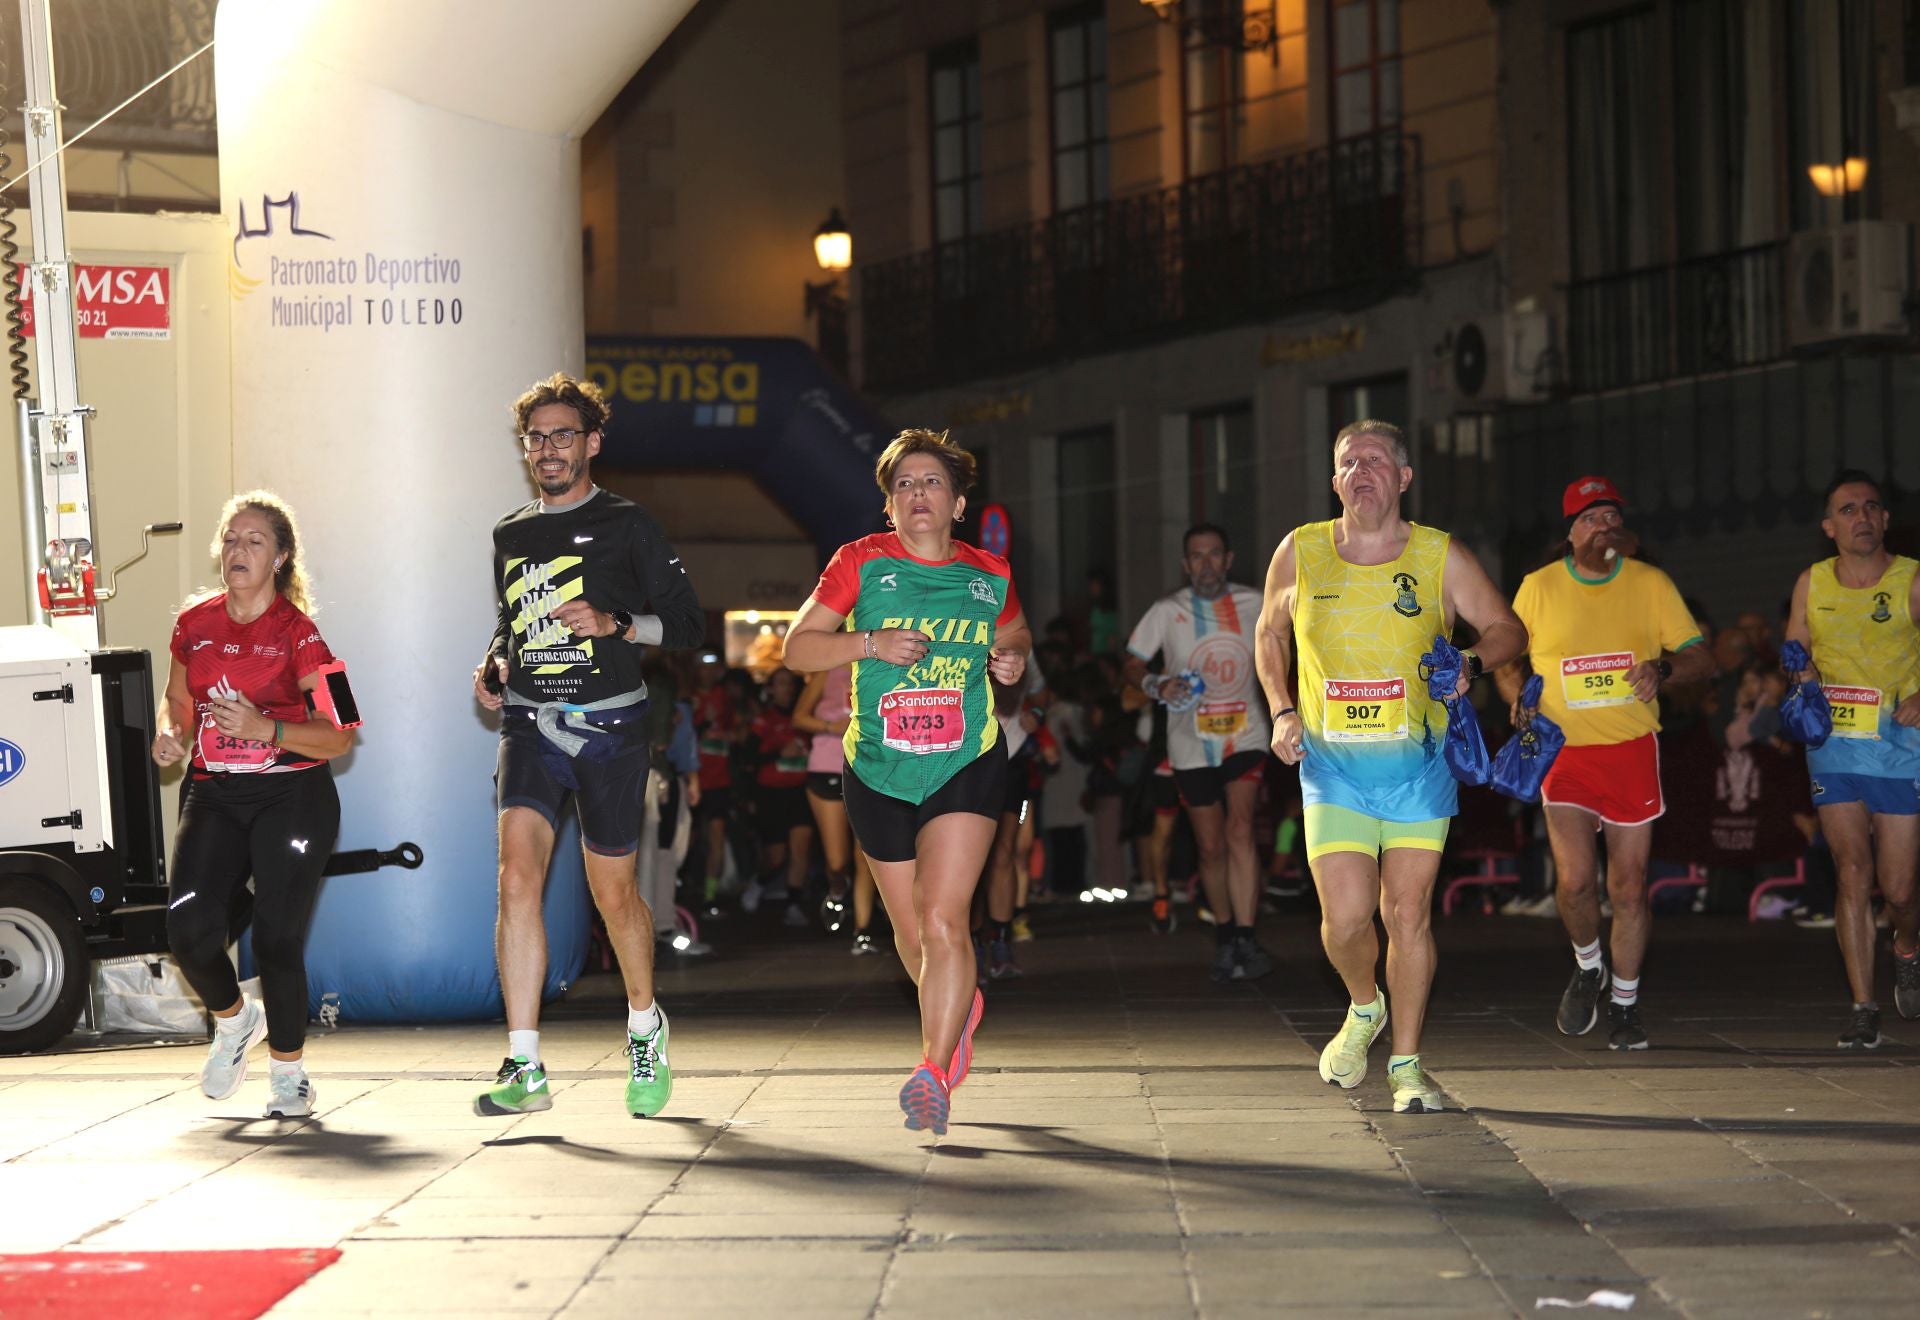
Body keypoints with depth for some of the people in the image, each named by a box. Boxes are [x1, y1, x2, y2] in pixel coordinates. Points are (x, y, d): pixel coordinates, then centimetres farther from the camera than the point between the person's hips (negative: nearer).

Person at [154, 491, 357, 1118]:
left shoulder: (297, 632, -7)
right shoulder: (194, 624, 7)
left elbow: (338, 737, -9)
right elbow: (177, 699, 24)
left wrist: (266, 730, -25)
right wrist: (169, 733, 2)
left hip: (293, 796, -4)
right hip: (214, 795, 4)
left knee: (277, 940, -8)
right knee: (189, 930, -12)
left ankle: (288, 1072, 13)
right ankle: (235, 1019, 21)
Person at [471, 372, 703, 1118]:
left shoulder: (624, 524, 2)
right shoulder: (510, 536, 15)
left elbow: (688, 623, 1)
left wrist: (615, 624, -15)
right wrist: (492, 667, 8)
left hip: (608, 725, -2)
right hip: (529, 723, 3)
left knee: (613, 894, 6)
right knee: (517, 876, -16)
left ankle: (644, 1027, 35)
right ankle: (525, 1069, -16)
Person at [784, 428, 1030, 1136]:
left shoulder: (989, 575, 4)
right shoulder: (861, 562, -1)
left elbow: (1015, 635, 23)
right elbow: (797, 647, 0)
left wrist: (1013, 662, 0)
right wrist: (870, 642, -16)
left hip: (966, 766, -1)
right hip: (879, 771, 1)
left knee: (943, 921, -18)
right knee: (911, 931, 12)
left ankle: (935, 1072, -13)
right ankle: (960, 1008, 43)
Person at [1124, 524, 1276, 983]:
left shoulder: (1254, 605, 3)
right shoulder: (1167, 611, -1)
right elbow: (1132, 663, 0)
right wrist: (1155, 684, -20)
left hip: (1245, 734, 0)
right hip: (1192, 743, 1)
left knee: (1240, 828, -19)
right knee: (1211, 847, 5)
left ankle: (1245, 939, -20)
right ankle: (1224, 939, 21)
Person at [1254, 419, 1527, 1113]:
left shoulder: (1441, 557, -1)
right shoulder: (1299, 553, 2)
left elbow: (1508, 628, 7)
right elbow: (1270, 633, 17)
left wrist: (1471, 663, -14)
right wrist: (1283, 712, 4)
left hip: (1419, 764, 0)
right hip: (1333, 767, 0)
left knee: (1408, 914, -1)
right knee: (1346, 915, -9)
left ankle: (1406, 1065, 13)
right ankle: (1364, 1008, 24)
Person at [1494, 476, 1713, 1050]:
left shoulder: (1650, 583, 3)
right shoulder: (1538, 587, 4)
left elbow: (1702, 659, 1)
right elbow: (1507, 663, 14)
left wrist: (1664, 667, -20)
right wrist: (1520, 701, -6)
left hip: (1633, 750, 0)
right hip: (1563, 750, 0)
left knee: (1629, 886, 2)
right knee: (1575, 879, -12)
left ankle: (1624, 1005, 19)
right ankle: (1587, 967, 19)